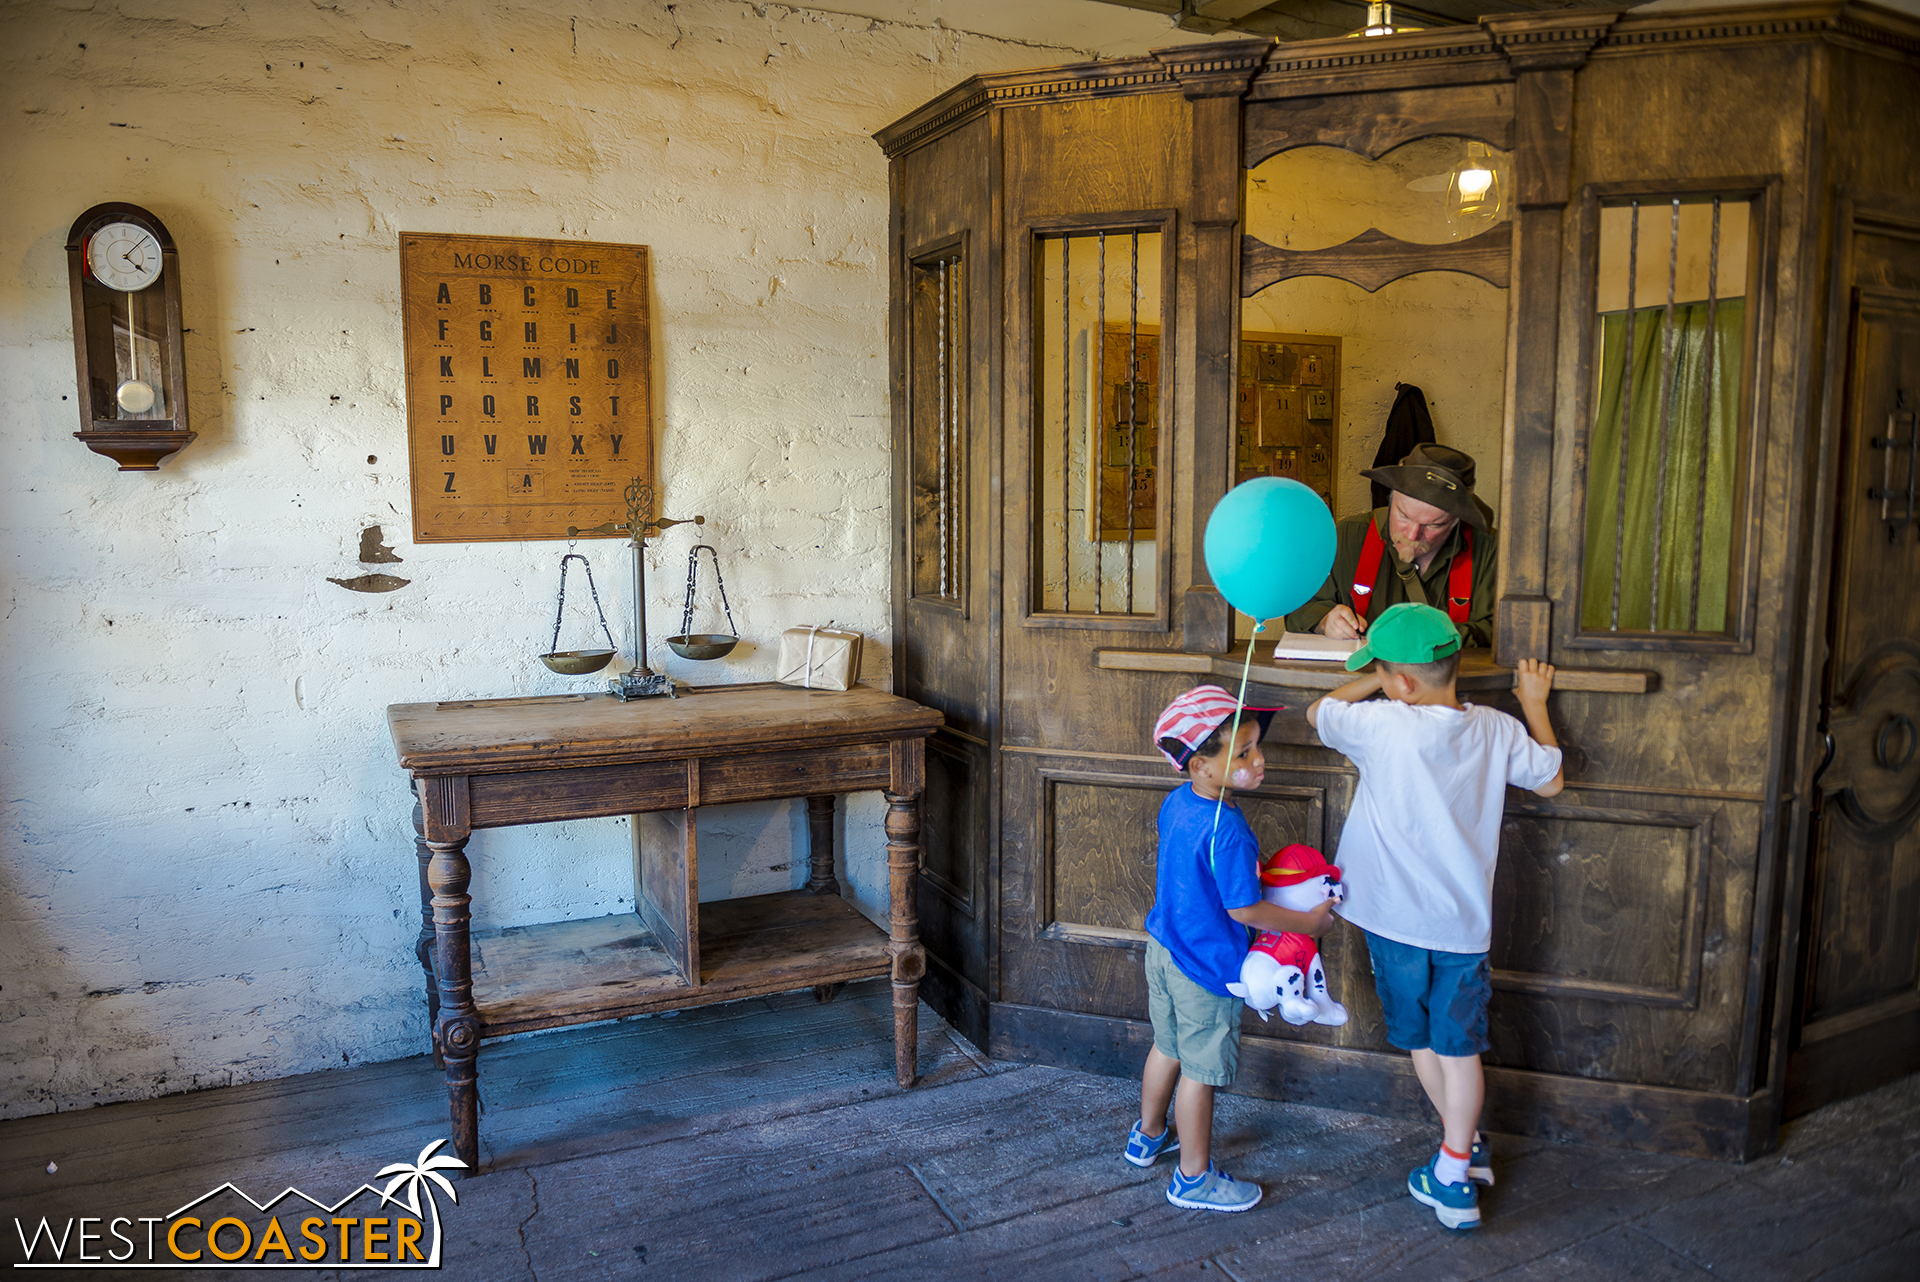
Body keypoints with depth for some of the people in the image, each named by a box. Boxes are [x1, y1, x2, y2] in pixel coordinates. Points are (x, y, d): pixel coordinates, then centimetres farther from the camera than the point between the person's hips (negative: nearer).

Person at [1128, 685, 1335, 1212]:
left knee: (1168, 1047, 27)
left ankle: (1147, 1136, 46)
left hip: (1164, 946, 8)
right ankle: (1194, 1178, 25)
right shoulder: (1227, 832, -30)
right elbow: (1244, 910, -24)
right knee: (1200, 1072, 8)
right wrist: (1309, 922, -10)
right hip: (1205, 968, -8)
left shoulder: (1175, 802, -3)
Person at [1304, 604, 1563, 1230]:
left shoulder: (1383, 725, -18)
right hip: (1465, 921, 3)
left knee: (1421, 1040, 18)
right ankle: (1456, 1172, 17)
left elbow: (1317, 713, 0)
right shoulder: (1499, 729, -5)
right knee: (1459, 1047, 12)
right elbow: (1550, 781, 13)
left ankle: (1464, 1148, 33)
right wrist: (1535, 705, 22)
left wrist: (1374, 679, 9)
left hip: (1396, 919, -3)